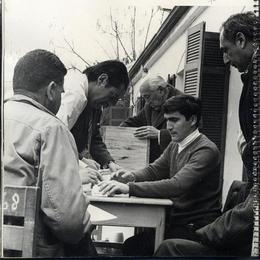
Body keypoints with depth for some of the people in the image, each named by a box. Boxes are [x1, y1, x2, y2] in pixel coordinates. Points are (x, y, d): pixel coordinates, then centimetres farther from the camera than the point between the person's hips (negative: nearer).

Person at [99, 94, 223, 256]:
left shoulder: (206, 150, -19)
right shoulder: (175, 145, 9)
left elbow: (177, 185, -30)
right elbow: (154, 170, 14)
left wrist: (130, 188, -34)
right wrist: (133, 176, -9)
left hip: (197, 228, -7)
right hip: (177, 218, 8)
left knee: (134, 246, -19)